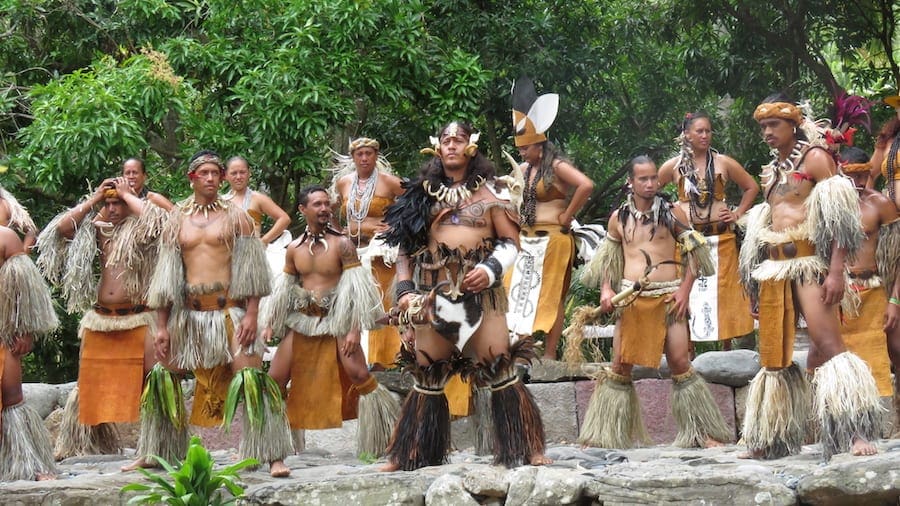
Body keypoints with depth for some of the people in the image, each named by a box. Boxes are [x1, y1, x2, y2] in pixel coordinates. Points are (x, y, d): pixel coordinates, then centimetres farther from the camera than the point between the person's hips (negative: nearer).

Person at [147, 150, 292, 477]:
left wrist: (251, 314, -11)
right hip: (188, 312, 4)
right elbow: (166, 276, 11)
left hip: (229, 309, -4)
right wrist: (161, 326, 5)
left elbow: (251, 271, -1)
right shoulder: (176, 222, 11)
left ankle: (275, 457, -14)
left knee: (251, 380, -13)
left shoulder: (236, 217, 4)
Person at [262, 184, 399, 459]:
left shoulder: (342, 245, -8)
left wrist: (354, 330, -18)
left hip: (336, 322, -5)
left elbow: (356, 289, -11)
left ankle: (385, 438, -10)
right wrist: (270, 325, 13)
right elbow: (284, 289, 17)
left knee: (359, 376, -20)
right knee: (275, 380, 3)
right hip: (302, 321, 5)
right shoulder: (294, 249, 7)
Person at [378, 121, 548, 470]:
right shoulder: (423, 195, 16)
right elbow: (406, 247, 16)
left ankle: (529, 451, -7)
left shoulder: (488, 193, 10)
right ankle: (409, 457, 13)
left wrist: (491, 269, -12)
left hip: (481, 293, -2)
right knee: (426, 375, 5)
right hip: (433, 295, 2)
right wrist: (405, 290, 4)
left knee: (500, 371, -10)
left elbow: (510, 241, 6)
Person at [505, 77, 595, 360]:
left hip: (552, 239, -8)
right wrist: (517, 217, 12)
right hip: (527, 239, 8)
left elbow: (586, 185, -25)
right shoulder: (525, 169, 12)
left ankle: (550, 355, -3)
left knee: (550, 295, -5)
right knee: (520, 292, 5)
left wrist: (567, 216, -18)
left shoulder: (556, 167, -11)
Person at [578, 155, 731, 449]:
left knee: (680, 364, -5)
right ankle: (606, 434, 12)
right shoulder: (619, 218, 10)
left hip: (668, 298, -2)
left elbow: (693, 253, 5)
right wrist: (606, 290, 3)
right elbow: (607, 258, 18)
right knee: (620, 367, 3)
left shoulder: (672, 213, 3)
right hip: (631, 300, 2)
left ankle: (704, 433, 2)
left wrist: (685, 290, -5)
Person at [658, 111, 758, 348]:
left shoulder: (723, 163, 4)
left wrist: (738, 213, 5)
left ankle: (727, 349, 6)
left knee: (723, 292, 0)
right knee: (688, 292, -3)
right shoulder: (674, 166, 3)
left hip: (720, 237, 0)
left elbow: (752, 187, 13)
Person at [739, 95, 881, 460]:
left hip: (809, 262, -7)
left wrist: (836, 271, -19)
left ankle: (857, 433, -27)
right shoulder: (770, 172, 21)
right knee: (773, 354, 7)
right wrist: (755, 286, 20)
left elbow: (840, 218, -8)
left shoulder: (815, 157, 0)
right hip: (774, 267, 7)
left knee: (828, 343, -20)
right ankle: (770, 441, 13)